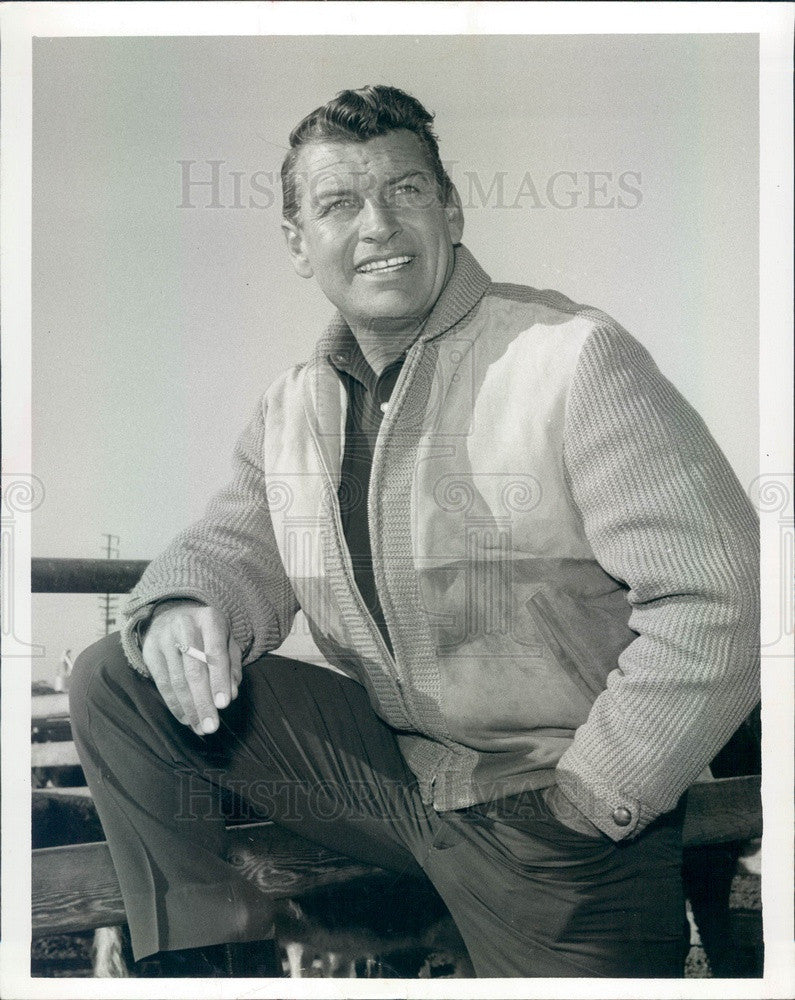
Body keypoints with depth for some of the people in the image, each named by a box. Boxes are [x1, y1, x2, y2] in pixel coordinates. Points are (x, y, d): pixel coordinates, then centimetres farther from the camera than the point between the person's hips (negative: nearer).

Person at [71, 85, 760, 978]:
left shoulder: (572, 360, -18)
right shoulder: (293, 404, 4)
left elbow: (718, 597, -22)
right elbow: (235, 551, 10)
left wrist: (590, 804, -17)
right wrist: (185, 610, -17)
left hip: (548, 803, -4)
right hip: (388, 759, 5)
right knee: (117, 681, -3)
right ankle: (202, 937, 13)